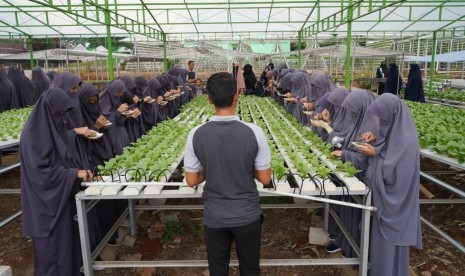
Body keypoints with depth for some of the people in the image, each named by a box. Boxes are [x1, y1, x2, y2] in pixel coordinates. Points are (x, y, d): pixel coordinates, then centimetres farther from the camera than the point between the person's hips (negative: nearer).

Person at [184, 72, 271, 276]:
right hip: (248, 215, 0)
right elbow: (265, 179, -9)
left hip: (214, 217, 1)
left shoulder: (196, 135, -15)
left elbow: (191, 181, -7)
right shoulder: (254, 132, -18)